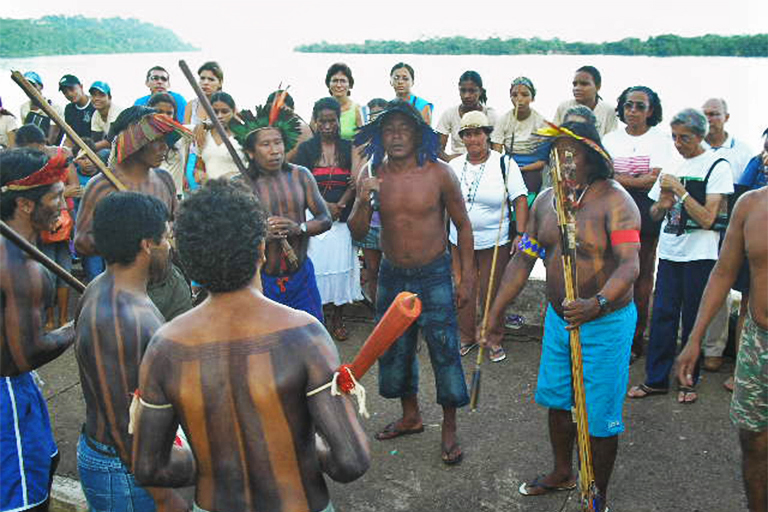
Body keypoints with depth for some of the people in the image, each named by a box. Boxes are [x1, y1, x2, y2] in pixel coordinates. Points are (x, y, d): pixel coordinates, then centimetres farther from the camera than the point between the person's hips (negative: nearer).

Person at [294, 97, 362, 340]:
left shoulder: (348, 148, 8)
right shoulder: (306, 148, 5)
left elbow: (355, 183, 1)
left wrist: (338, 206, -13)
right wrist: (325, 205, -13)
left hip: (343, 218, 1)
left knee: (341, 264, -1)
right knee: (315, 263, -4)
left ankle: (337, 318, 13)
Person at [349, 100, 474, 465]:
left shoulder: (438, 173, -10)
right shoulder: (372, 177, -3)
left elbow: (462, 225, -2)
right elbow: (357, 233, -1)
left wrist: (467, 277, -4)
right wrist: (362, 201, -21)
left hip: (434, 275, -3)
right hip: (392, 275, 4)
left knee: (444, 350, 0)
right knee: (395, 349, 15)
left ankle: (449, 430, 20)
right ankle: (411, 417, 38)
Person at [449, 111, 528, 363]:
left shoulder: (504, 163, -5)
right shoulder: (454, 166, 6)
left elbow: (520, 200, -8)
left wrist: (520, 234, -17)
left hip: (495, 242, -3)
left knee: (492, 293, 5)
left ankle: (494, 340, 23)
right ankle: (467, 337, 27)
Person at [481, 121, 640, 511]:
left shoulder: (614, 201, -18)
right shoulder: (545, 201, 3)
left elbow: (630, 264, -30)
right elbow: (522, 260, 7)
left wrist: (598, 304, -48)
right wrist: (495, 314, 6)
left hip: (604, 324, -6)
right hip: (558, 318, 7)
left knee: (598, 416, 4)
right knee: (557, 400, 21)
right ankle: (562, 474, 45)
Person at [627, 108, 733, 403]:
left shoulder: (717, 166, -6)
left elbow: (707, 219, -14)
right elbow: (654, 215, 16)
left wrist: (680, 191, -16)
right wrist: (663, 204, -5)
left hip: (699, 255, -5)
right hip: (669, 252, 5)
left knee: (693, 319, 4)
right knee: (662, 314, 5)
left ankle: (688, 381, 18)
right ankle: (656, 379, 13)